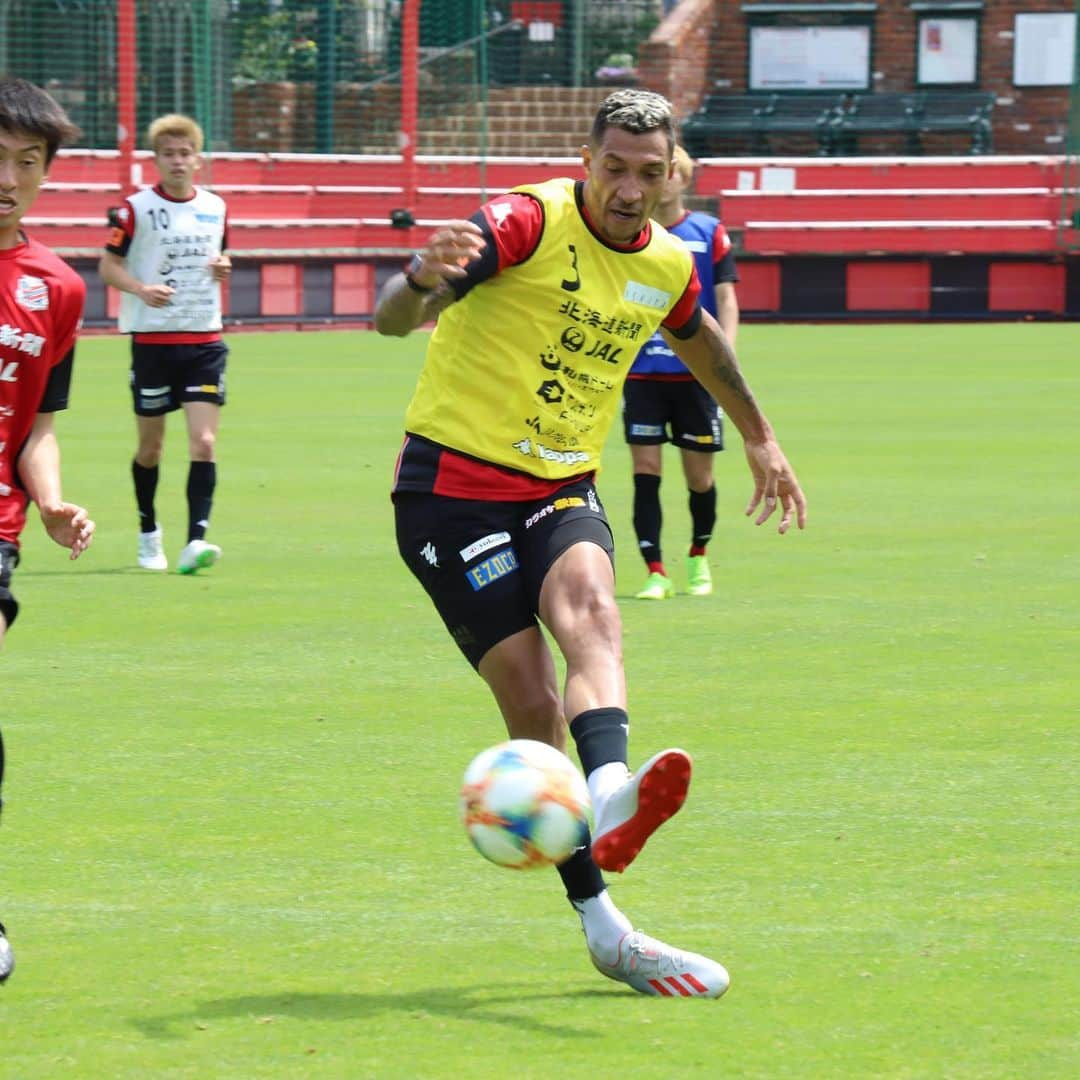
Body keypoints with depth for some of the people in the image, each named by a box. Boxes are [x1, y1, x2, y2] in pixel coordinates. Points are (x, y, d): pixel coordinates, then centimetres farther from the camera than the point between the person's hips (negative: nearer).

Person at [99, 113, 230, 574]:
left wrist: (223, 267, -2)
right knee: (150, 446, 7)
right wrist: (142, 289, -21)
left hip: (205, 341, 2)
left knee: (203, 441, -12)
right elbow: (107, 265, -3)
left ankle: (196, 539, -16)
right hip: (152, 340, -2)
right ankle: (148, 534, 27)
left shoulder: (215, 207, 7)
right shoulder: (136, 208, -5)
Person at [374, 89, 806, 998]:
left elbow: (700, 339, 33)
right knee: (534, 705, -15)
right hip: (454, 486, -4)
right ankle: (605, 931, -10)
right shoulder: (531, 222, -14)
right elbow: (392, 318, -27)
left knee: (591, 615, -30)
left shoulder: (666, 264, 7)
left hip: (562, 489, 4)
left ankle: (609, 803, -56)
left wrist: (760, 438, 44)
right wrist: (422, 280, -51)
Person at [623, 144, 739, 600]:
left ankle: (699, 556, 31)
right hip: (642, 373, 1)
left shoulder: (710, 233, 1)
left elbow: (726, 300, -1)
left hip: (696, 373, -1)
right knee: (645, 469, -7)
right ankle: (655, 572, -5)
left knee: (699, 473, 6)